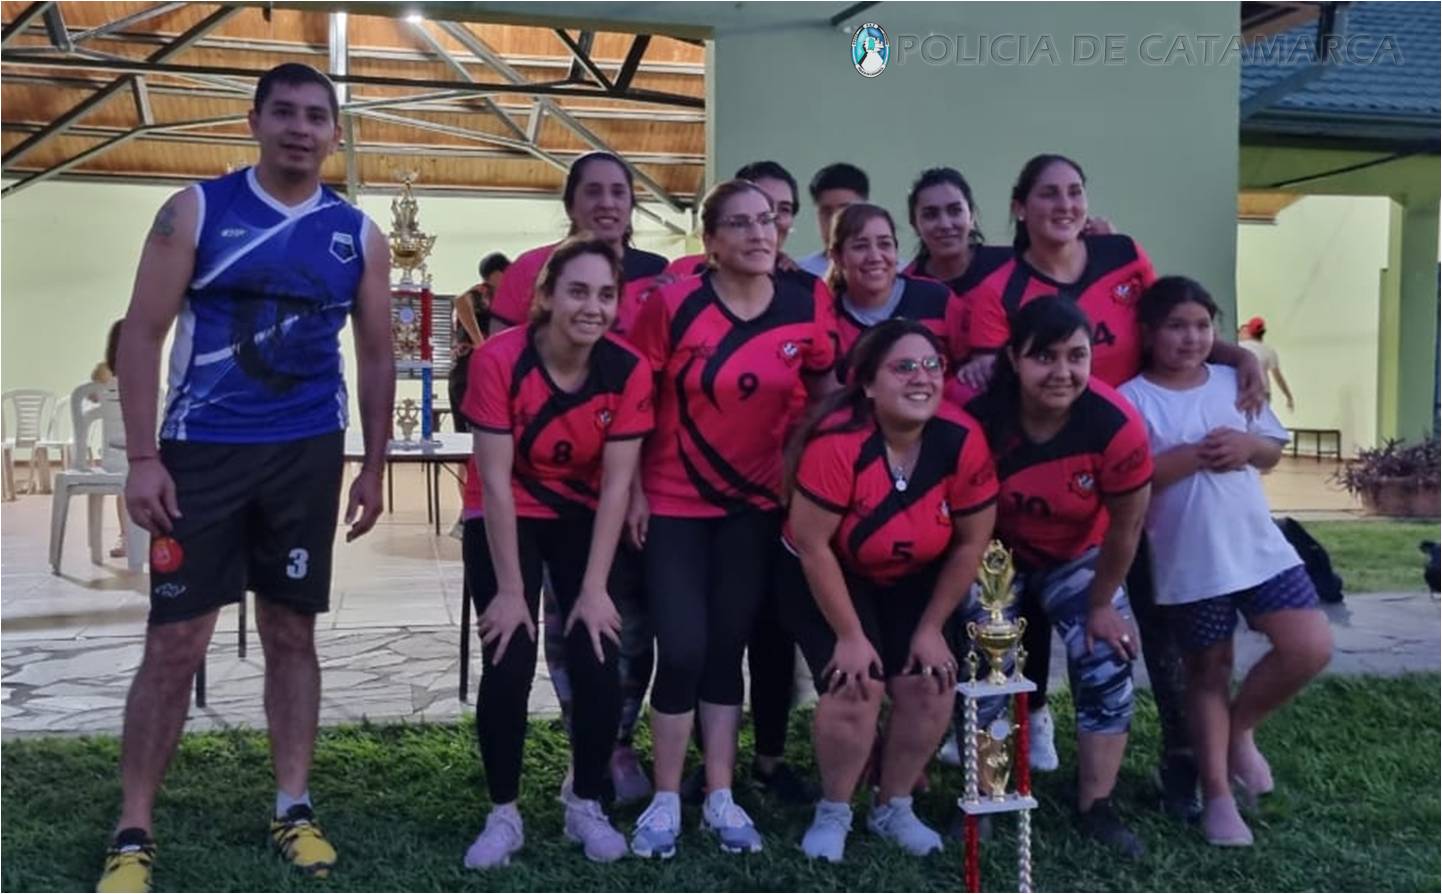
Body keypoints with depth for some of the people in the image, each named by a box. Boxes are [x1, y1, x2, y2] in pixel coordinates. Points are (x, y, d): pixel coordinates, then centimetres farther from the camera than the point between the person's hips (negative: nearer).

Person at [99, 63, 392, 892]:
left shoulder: (359, 234, 5)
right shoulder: (195, 211, -1)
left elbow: (377, 355, 10)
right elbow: (142, 334, -3)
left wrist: (374, 465, 6)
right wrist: (142, 457, -10)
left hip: (308, 455, 2)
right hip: (203, 450, -2)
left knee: (292, 632, 9)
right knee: (175, 644, -1)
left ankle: (294, 808, 21)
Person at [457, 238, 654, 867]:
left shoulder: (629, 370, -18)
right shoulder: (499, 360, -25)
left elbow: (616, 484, -15)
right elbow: (495, 480, -22)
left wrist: (594, 589, -16)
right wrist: (510, 589, -19)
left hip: (583, 519, 2)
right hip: (505, 519, -2)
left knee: (598, 666, -7)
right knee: (508, 667, -10)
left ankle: (586, 807, 15)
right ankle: (503, 815, 10)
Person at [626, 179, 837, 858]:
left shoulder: (808, 307, -6)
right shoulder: (673, 304, -14)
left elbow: (826, 393, 9)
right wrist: (634, 490, -7)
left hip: (756, 501, 3)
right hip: (673, 502, -3)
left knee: (728, 648, 10)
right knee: (682, 650, -6)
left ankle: (720, 797, 20)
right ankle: (666, 800, 12)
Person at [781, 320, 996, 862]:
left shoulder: (964, 441, -22)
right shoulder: (837, 443, -32)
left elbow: (971, 542, -9)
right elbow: (812, 545, -24)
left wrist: (932, 627, -7)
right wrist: (850, 636, -19)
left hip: (912, 579, 4)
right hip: (827, 575, -4)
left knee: (930, 686, -7)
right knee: (857, 688, -17)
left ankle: (894, 809, 19)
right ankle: (833, 813, 10)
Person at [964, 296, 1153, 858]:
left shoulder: (1116, 425, -30)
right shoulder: (982, 419, -30)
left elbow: (1126, 524, -16)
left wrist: (1101, 604, -8)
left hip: (1078, 558, 1)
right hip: (998, 556, 0)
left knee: (1108, 669, -9)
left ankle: (1096, 809, 7)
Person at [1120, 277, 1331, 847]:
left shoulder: (1233, 382, 7)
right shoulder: (1131, 399, -9)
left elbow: (1273, 449, 13)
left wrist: (1248, 445, -10)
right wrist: (1196, 454, -22)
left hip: (1260, 548, 4)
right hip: (1191, 562, -4)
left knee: (1311, 648, -5)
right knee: (1209, 671, 8)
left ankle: (1242, 727, 21)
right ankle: (1217, 795, 23)